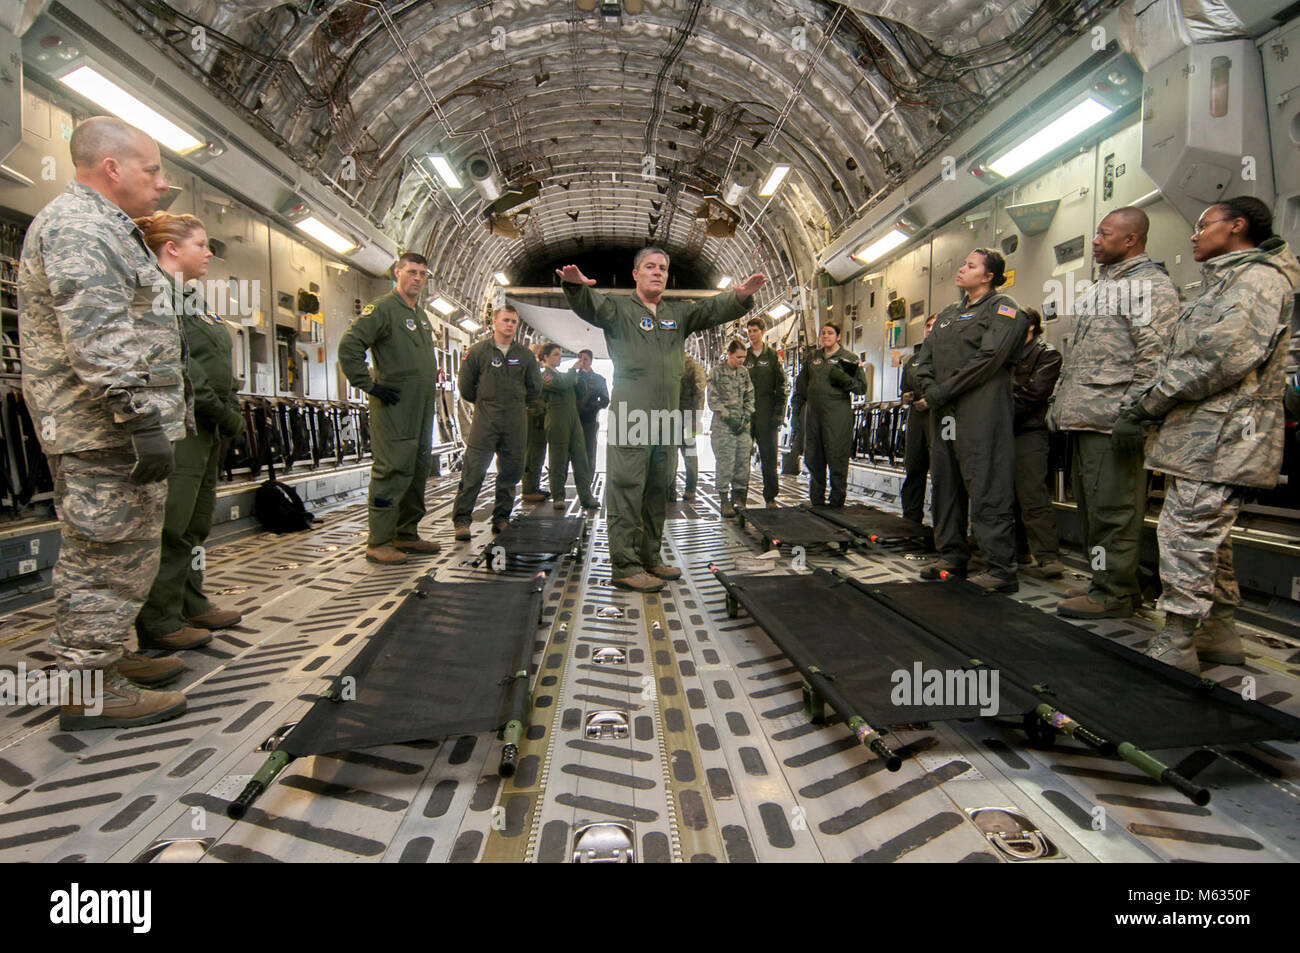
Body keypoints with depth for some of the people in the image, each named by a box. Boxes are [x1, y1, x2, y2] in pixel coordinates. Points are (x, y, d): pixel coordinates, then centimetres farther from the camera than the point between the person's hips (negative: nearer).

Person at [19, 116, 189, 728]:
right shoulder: (77, 226, -12)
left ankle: (107, 656, 30)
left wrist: (171, 411, 25)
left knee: (114, 554, 17)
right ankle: (89, 690, 5)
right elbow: (99, 342, -23)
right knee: (109, 558, -5)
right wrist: (144, 420, -27)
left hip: (116, 429, 11)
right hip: (104, 431, -11)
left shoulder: (106, 230, 23)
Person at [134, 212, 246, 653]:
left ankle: (191, 605, 24)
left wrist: (230, 408, 7)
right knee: (170, 526, -5)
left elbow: (217, 366, 19)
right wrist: (219, 409, -17)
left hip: (205, 427, 10)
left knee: (196, 525, 14)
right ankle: (159, 622, 4)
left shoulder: (188, 297, 23)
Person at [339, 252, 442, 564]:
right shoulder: (382, 308, -7)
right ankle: (378, 542, -2)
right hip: (393, 406, -9)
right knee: (392, 471, -9)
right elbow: (349, 346, -16)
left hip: (422, 408, 9)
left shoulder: (421, 316, 20)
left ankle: (406, 535, 21)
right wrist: (370, 386, -16)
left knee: (418, 471, 11)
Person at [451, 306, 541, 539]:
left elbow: (534, 387, 17)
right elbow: (465, 385, 7)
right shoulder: (478, 351, 2)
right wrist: (484, 403, 12)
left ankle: (501, 518, 18)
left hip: (515, 423, 3)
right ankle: (461, 520, 0)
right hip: (485, 421, -3)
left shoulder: (525, 354, 9)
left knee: (510, 472, 7)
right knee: (473, 471, -7)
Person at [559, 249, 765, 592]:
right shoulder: (619, 308, 5)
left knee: (657, 492, 12)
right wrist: (577, 285, -37)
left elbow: (714, 309, 7)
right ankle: (624, 566, -1)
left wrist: (740, 295, -13)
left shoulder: (678, 314, 20)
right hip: (630, 418, -6)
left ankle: (650, 558, 23)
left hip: (667, 419, 6)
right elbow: (591, 305, -13)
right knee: (626, 489, -7)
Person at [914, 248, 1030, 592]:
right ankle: (952, 557, 20)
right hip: (943, 414, 8)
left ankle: (1002, 570, -3)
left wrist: (941, 394, -14)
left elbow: (988, 359, -13)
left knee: (987, 491, -9)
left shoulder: (1003, 308, 0)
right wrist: (929, 390, -5)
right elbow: (925, 357, 15)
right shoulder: (948, 314, 22)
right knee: (945, 486, 10)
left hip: (981, 414, -7)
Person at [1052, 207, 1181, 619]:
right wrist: (1060, 401, 20)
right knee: (1090, 505, 13)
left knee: (1112, 508, -5)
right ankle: (1105, 583, 22)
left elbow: (1154, 354, -13)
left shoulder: (1151, 284, -4)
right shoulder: (1101, 287, 24)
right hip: (1083, 417, 9)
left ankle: (1116, 593, 4)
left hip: (1112, 419, -9)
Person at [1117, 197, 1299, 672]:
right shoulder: (1223, 282, 25)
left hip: (1218, 437, -10)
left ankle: (1174, 647, -3)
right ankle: (1220, 634, 26)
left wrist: (1147, 405, -15)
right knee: (1208, 537, 15)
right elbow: (1181, 361, 22)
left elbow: (1222, 358, -19)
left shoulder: (1259, 277, -7)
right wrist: (1140, 407, 11)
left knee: (1188, 535, -9)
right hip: (1199, 436, 10)